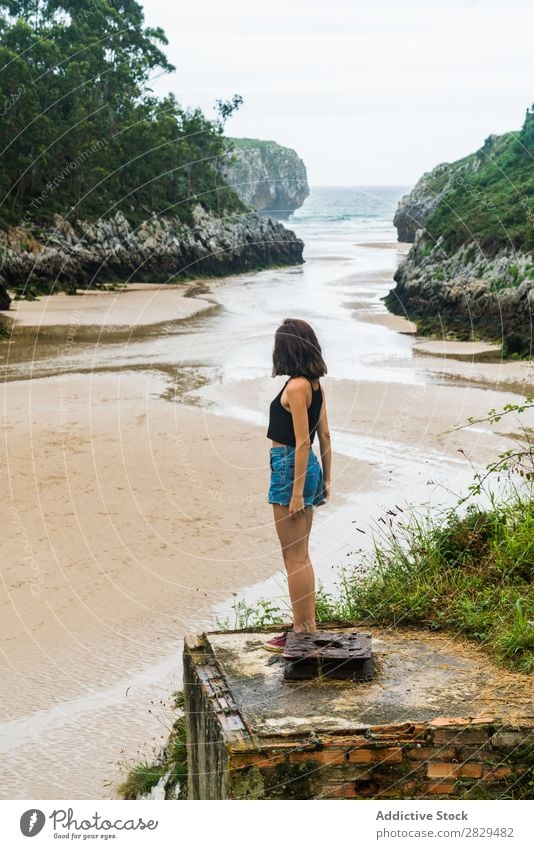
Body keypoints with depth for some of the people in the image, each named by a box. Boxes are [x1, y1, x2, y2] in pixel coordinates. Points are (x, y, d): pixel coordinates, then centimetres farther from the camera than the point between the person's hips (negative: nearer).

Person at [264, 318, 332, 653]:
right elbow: (325, 436, 13)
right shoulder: (315, 384, 10)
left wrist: (297, 492, -18)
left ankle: (304, 633, 5)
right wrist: (326, 480, 18)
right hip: (307, 468, 9)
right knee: (301, 556, 16)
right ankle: (307, 628, 23)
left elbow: (303, 442, -19)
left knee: (294, 557, -1)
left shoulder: (295, 387, -17)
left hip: (290, 470, -9)